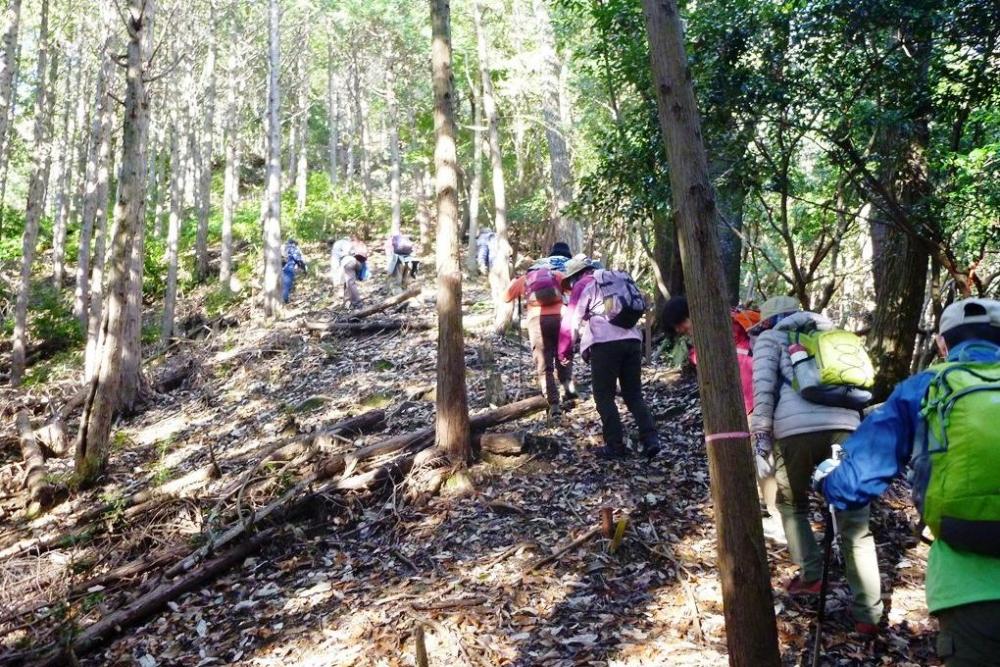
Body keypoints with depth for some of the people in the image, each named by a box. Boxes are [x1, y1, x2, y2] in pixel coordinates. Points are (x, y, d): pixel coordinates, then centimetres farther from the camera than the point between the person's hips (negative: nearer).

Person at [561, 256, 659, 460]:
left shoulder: (583, 285, 6)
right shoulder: (617, 279, 25)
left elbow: (572, 321, 2)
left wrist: (565, 352, 11)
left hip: (605, 343, -6)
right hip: (632, 340, 6)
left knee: (604, 396, 5)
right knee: (634, 395, 14)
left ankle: (615, 446, 1)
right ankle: (651, 439, 1)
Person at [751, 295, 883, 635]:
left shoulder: (770, 338, 19)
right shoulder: (830, 334, 33)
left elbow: (763, 389, 5)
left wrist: (761, 441, 2)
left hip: (796, 428, -3)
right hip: (845, 424, 3)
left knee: (792, 504, 24)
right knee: (855, 523, 7)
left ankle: (811, 575, 17)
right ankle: (868, 614, 6)